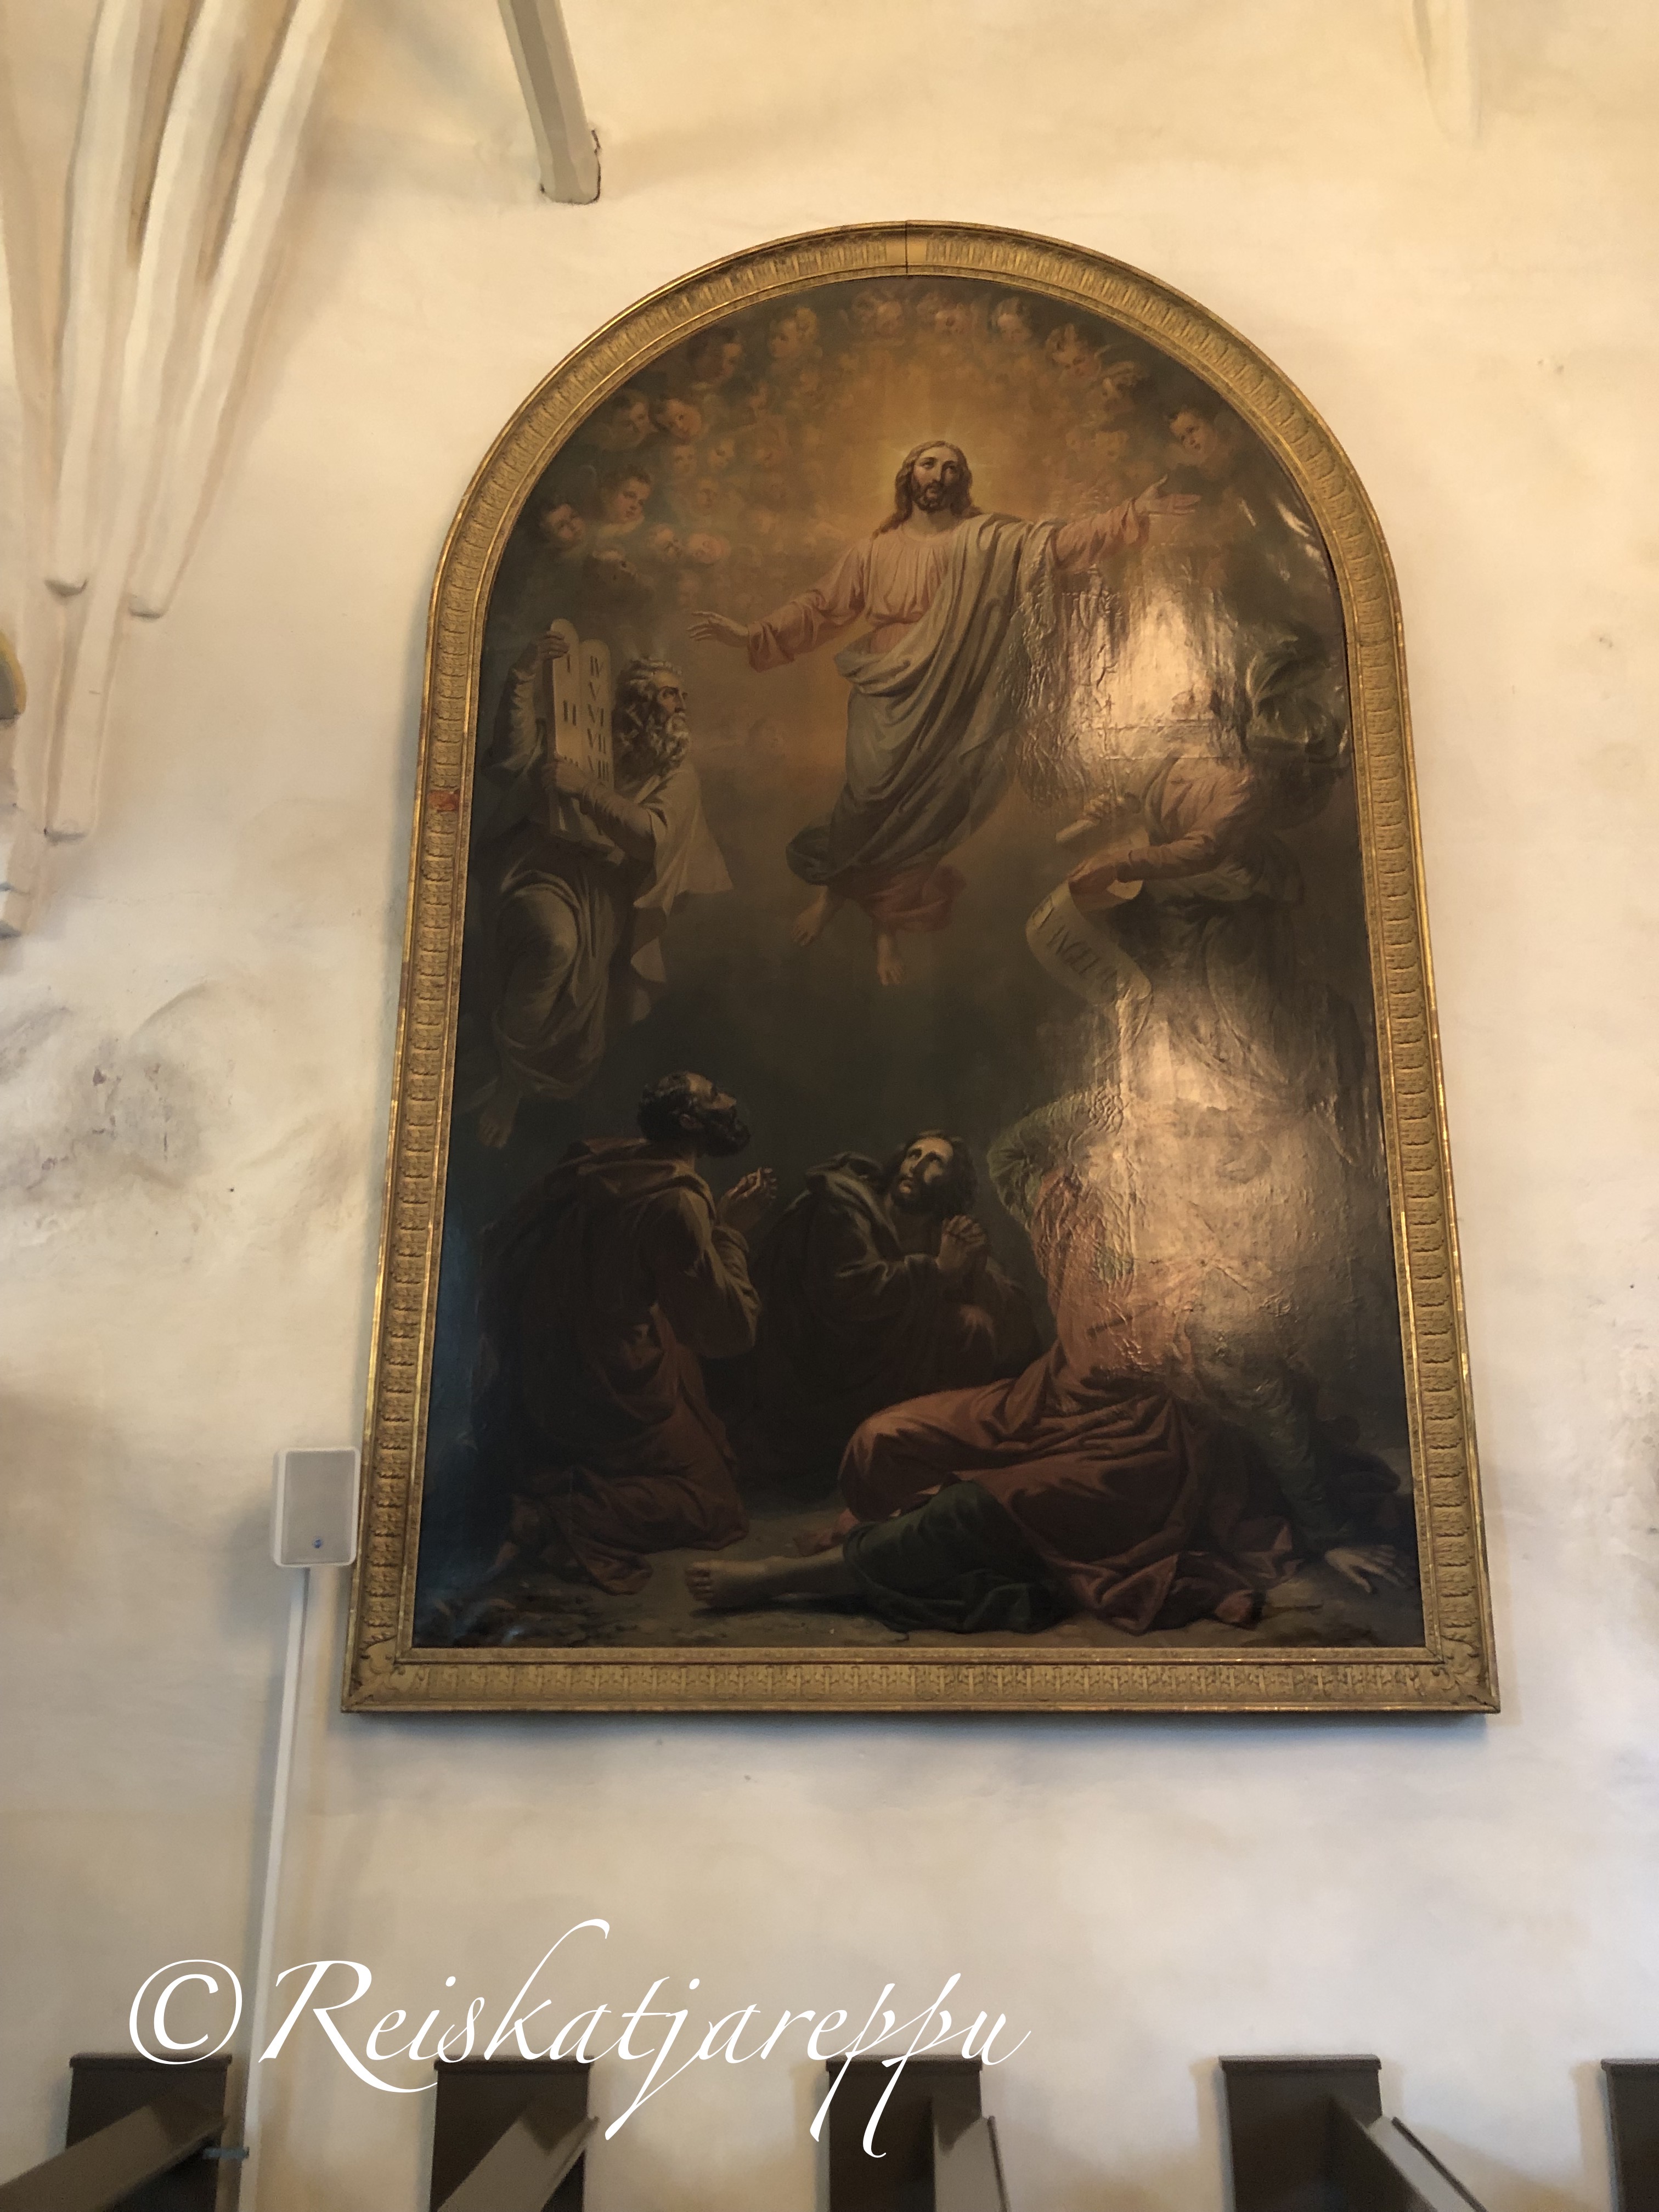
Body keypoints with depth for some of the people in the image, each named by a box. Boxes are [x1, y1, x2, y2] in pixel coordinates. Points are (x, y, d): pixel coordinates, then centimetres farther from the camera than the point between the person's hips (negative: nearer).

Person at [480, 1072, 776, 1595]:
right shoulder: (676, 1203, -21)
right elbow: (729, 1332, -18)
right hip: (603, 1405, -7)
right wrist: (731, 1232, -9)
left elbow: (498, 1245, 12)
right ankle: (565, 1519, -16)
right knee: (715, 1506, 7)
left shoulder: (589, 1159, 0)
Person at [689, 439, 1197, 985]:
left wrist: (1132, 514, -14)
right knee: (875, 793, -17)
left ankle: (887, 926, 19)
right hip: (887, 704, 0)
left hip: (948, 711, 1)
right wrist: (753, 634, -7)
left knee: (922, 815, 3)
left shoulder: (990, 542, 4)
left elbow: (1062, 543, -3)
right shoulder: (873, 550, 6)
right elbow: (820, 608, 4)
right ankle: (833, 886, 9)